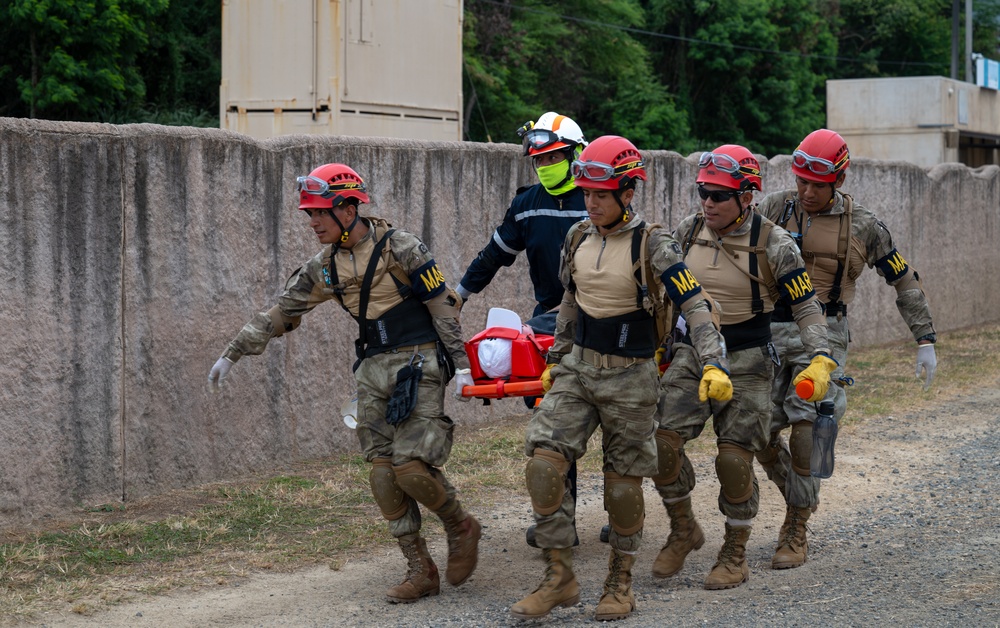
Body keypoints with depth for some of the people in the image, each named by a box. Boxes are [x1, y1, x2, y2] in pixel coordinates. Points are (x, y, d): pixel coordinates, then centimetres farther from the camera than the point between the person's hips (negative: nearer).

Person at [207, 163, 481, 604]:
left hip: (417, 364, -6)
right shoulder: (325, 267, 7)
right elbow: (281, 312, 11)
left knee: (411, 466, -15)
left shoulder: (399, 247, -11)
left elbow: (443, 304, -7)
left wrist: (460, 364, -9)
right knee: (384, 473, 1)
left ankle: (461, 528, 13)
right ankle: (420, 571, 10)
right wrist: (232, 355, 10)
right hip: (373, 369, 6)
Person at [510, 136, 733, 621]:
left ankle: (620, 584, 22)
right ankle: (559, 579, 0)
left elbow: (694, 305, -19)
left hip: (630, 377, -4)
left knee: (623, 484, 4)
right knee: (543, 463, -11)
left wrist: (713, 365, -30)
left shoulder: (651, 244, -12)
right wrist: (555, 359, 23)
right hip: (578, 368, 5)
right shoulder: (579, 238, 4)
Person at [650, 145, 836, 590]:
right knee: (662, 443, -9)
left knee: (734, 458, -6)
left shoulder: (772, 244, -13)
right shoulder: (688, 232, -1)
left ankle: (735, 556, 14)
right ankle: (683, 531, 15)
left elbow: (807, 306, -8)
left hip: (747, 360, -4)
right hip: (692, 353, 4)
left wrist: (820, 360, -21)